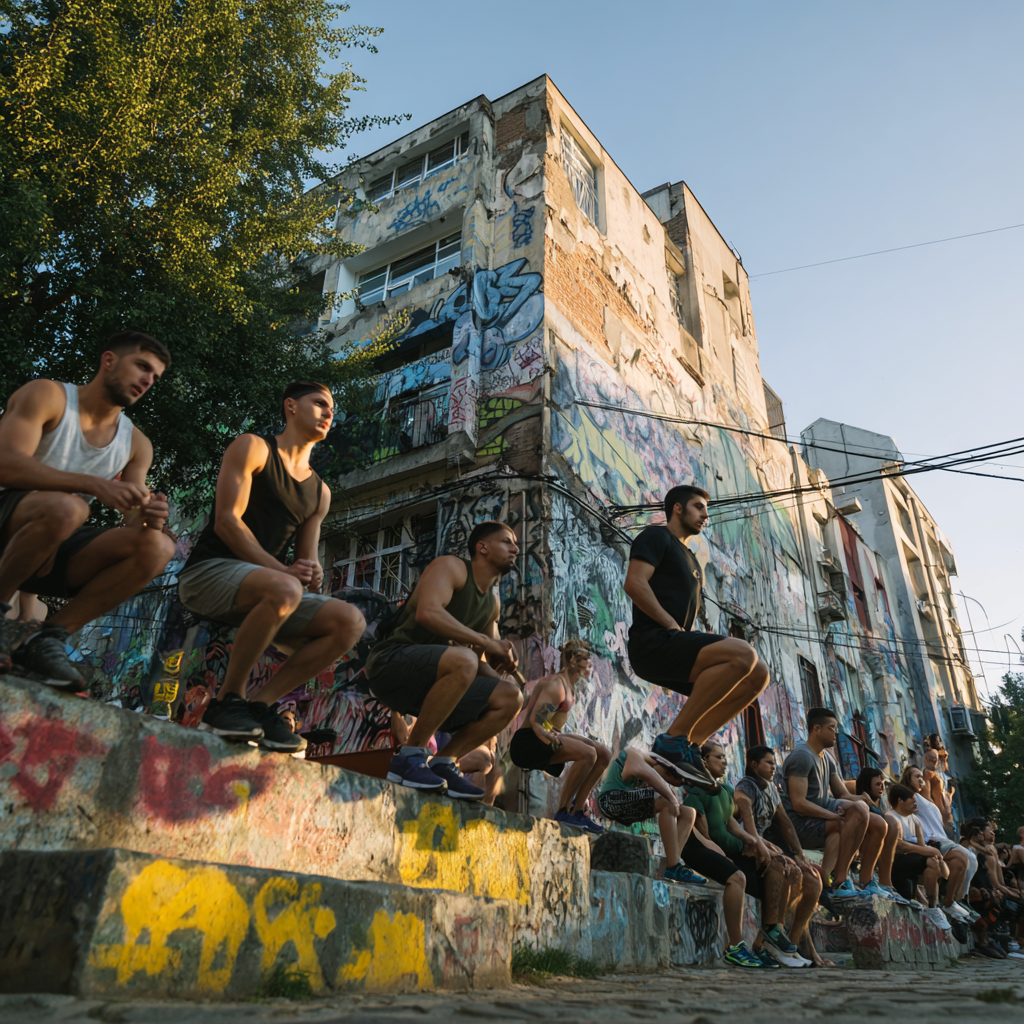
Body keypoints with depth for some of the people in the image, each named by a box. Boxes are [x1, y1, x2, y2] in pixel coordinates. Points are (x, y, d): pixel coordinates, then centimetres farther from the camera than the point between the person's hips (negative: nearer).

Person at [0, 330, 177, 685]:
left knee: (158, 547, -21)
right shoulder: (47, 396, -7)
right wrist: (97, 486, -35)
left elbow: (132, 522, 2)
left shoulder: (136, 444, 7)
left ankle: (48, 635, -15)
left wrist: (147, 517, -24)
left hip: (56, 552, 5)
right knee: (65, 507, -38)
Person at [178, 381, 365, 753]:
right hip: (209, 570, -6)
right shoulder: (253, 448, 2)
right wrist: (280, 570, -20)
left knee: (349, 621, -15)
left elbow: (307, 558, 15)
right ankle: (226, 701, -20)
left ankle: (260, 703, -13)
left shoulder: (320, 492, 18)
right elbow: (227, 520, -11)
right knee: (283, 590, -38)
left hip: (262, 590, 6)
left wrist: (311, 572, -11)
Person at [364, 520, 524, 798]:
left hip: (429, 682, 8)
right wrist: (487, 642, -22)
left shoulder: (493, 603, 17)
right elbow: (427, 613, -25)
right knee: (462, 659, -36)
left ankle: (443, 761, -5)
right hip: (391, 663, -8)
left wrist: (500, 659, -6)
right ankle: (409, 756, -23)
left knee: (511, 697, -2)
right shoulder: (451, 566, -6)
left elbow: (480, 663, 18)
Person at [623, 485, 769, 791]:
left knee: (757, 675, 0)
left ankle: (690, 743, -2)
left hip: (676, 647, 9)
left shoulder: (689, 558, 30)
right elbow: (635, 583, -15)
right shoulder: (656, 537, 2)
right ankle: (674, 738, -22)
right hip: (652, 642, -9)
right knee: (742, 654, -27)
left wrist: (693, 638, 12)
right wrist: (673, 626, -16)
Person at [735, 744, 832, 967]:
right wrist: (761, 847, -42)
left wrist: (800, 856, 8)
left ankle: (793, 941, -3)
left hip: (769, 846, 9)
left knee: (813, 882, -3)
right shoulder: (746, 786, -11)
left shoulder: (770, 787, 15)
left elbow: (785, 823, 16)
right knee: (793, 873, -27)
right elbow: (746, 816, -30)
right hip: (749, 849, -9)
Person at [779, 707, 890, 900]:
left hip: (821, 818, 10)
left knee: (878, 824, 3)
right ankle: (840, 882, -25)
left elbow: (843, 794, 17)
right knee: (858, 812, -26)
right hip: (802, 824, -10)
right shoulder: (802, 756, -15)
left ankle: (866, 884, 10)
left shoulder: (827, 757, 16)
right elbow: (798, 803, -22)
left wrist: (860, 799, -5)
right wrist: (836, 816, -22)